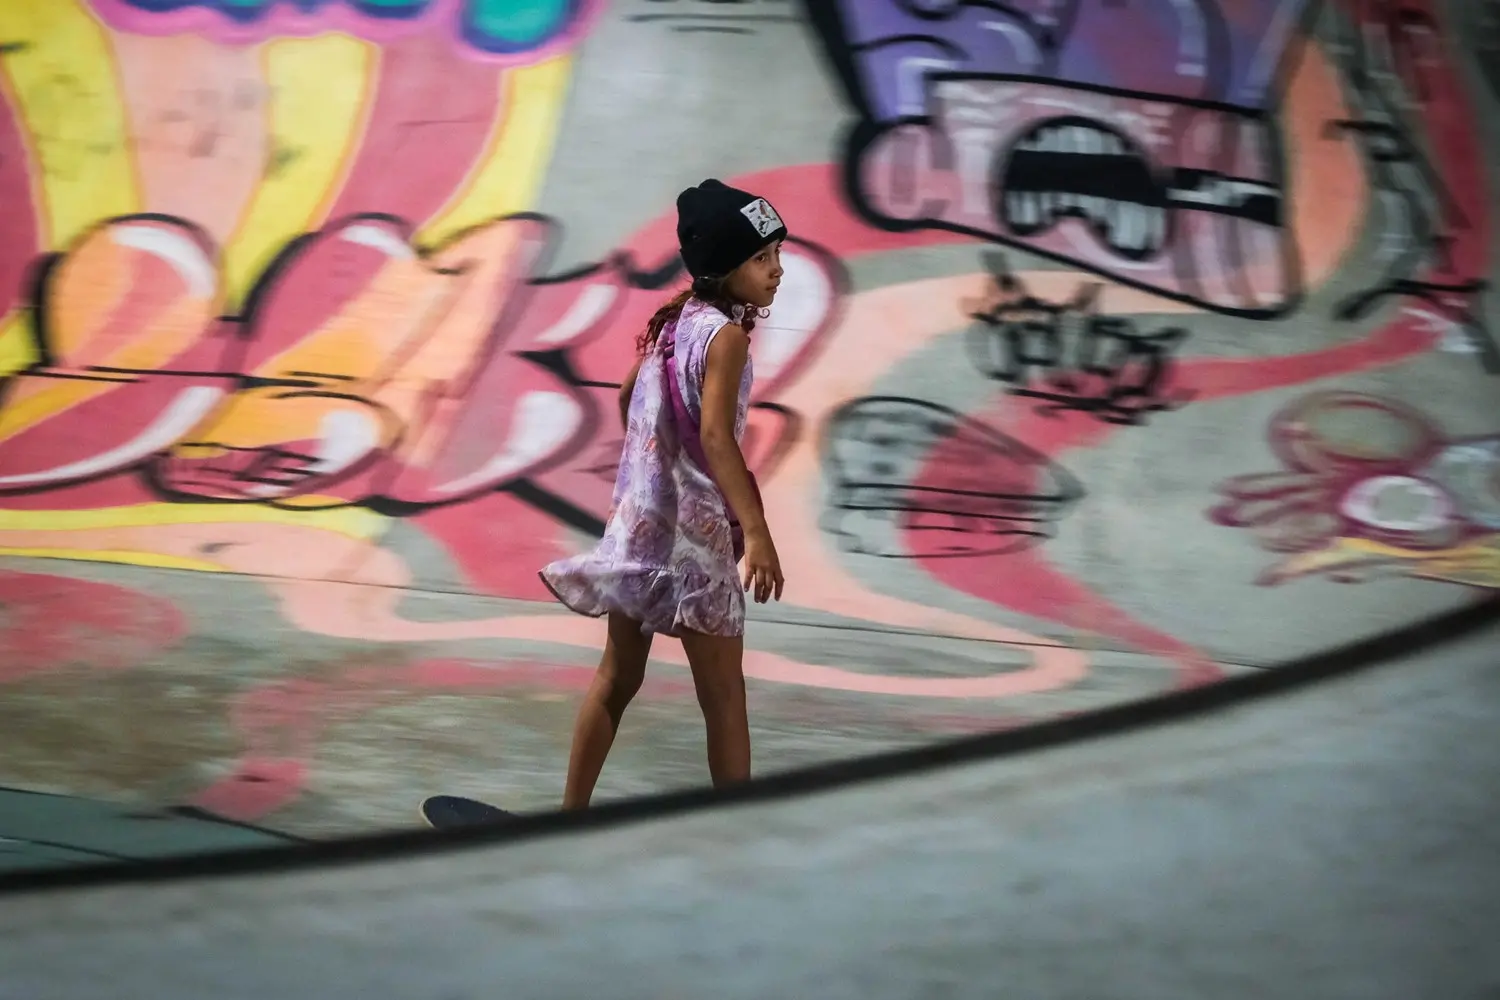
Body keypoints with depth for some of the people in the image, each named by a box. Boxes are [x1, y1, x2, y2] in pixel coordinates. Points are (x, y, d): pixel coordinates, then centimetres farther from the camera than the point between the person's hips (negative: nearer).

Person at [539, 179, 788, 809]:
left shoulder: (673, 321, 9)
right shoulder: (725, 335, -16)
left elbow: (628, 398, 22)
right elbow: (715, 436, -26)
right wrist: (756, 532, -31)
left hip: (636, 520, 8)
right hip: (690, 529, -8)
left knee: (617, 677, 16)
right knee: (723, 693, 0)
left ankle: (572, 812, 21)